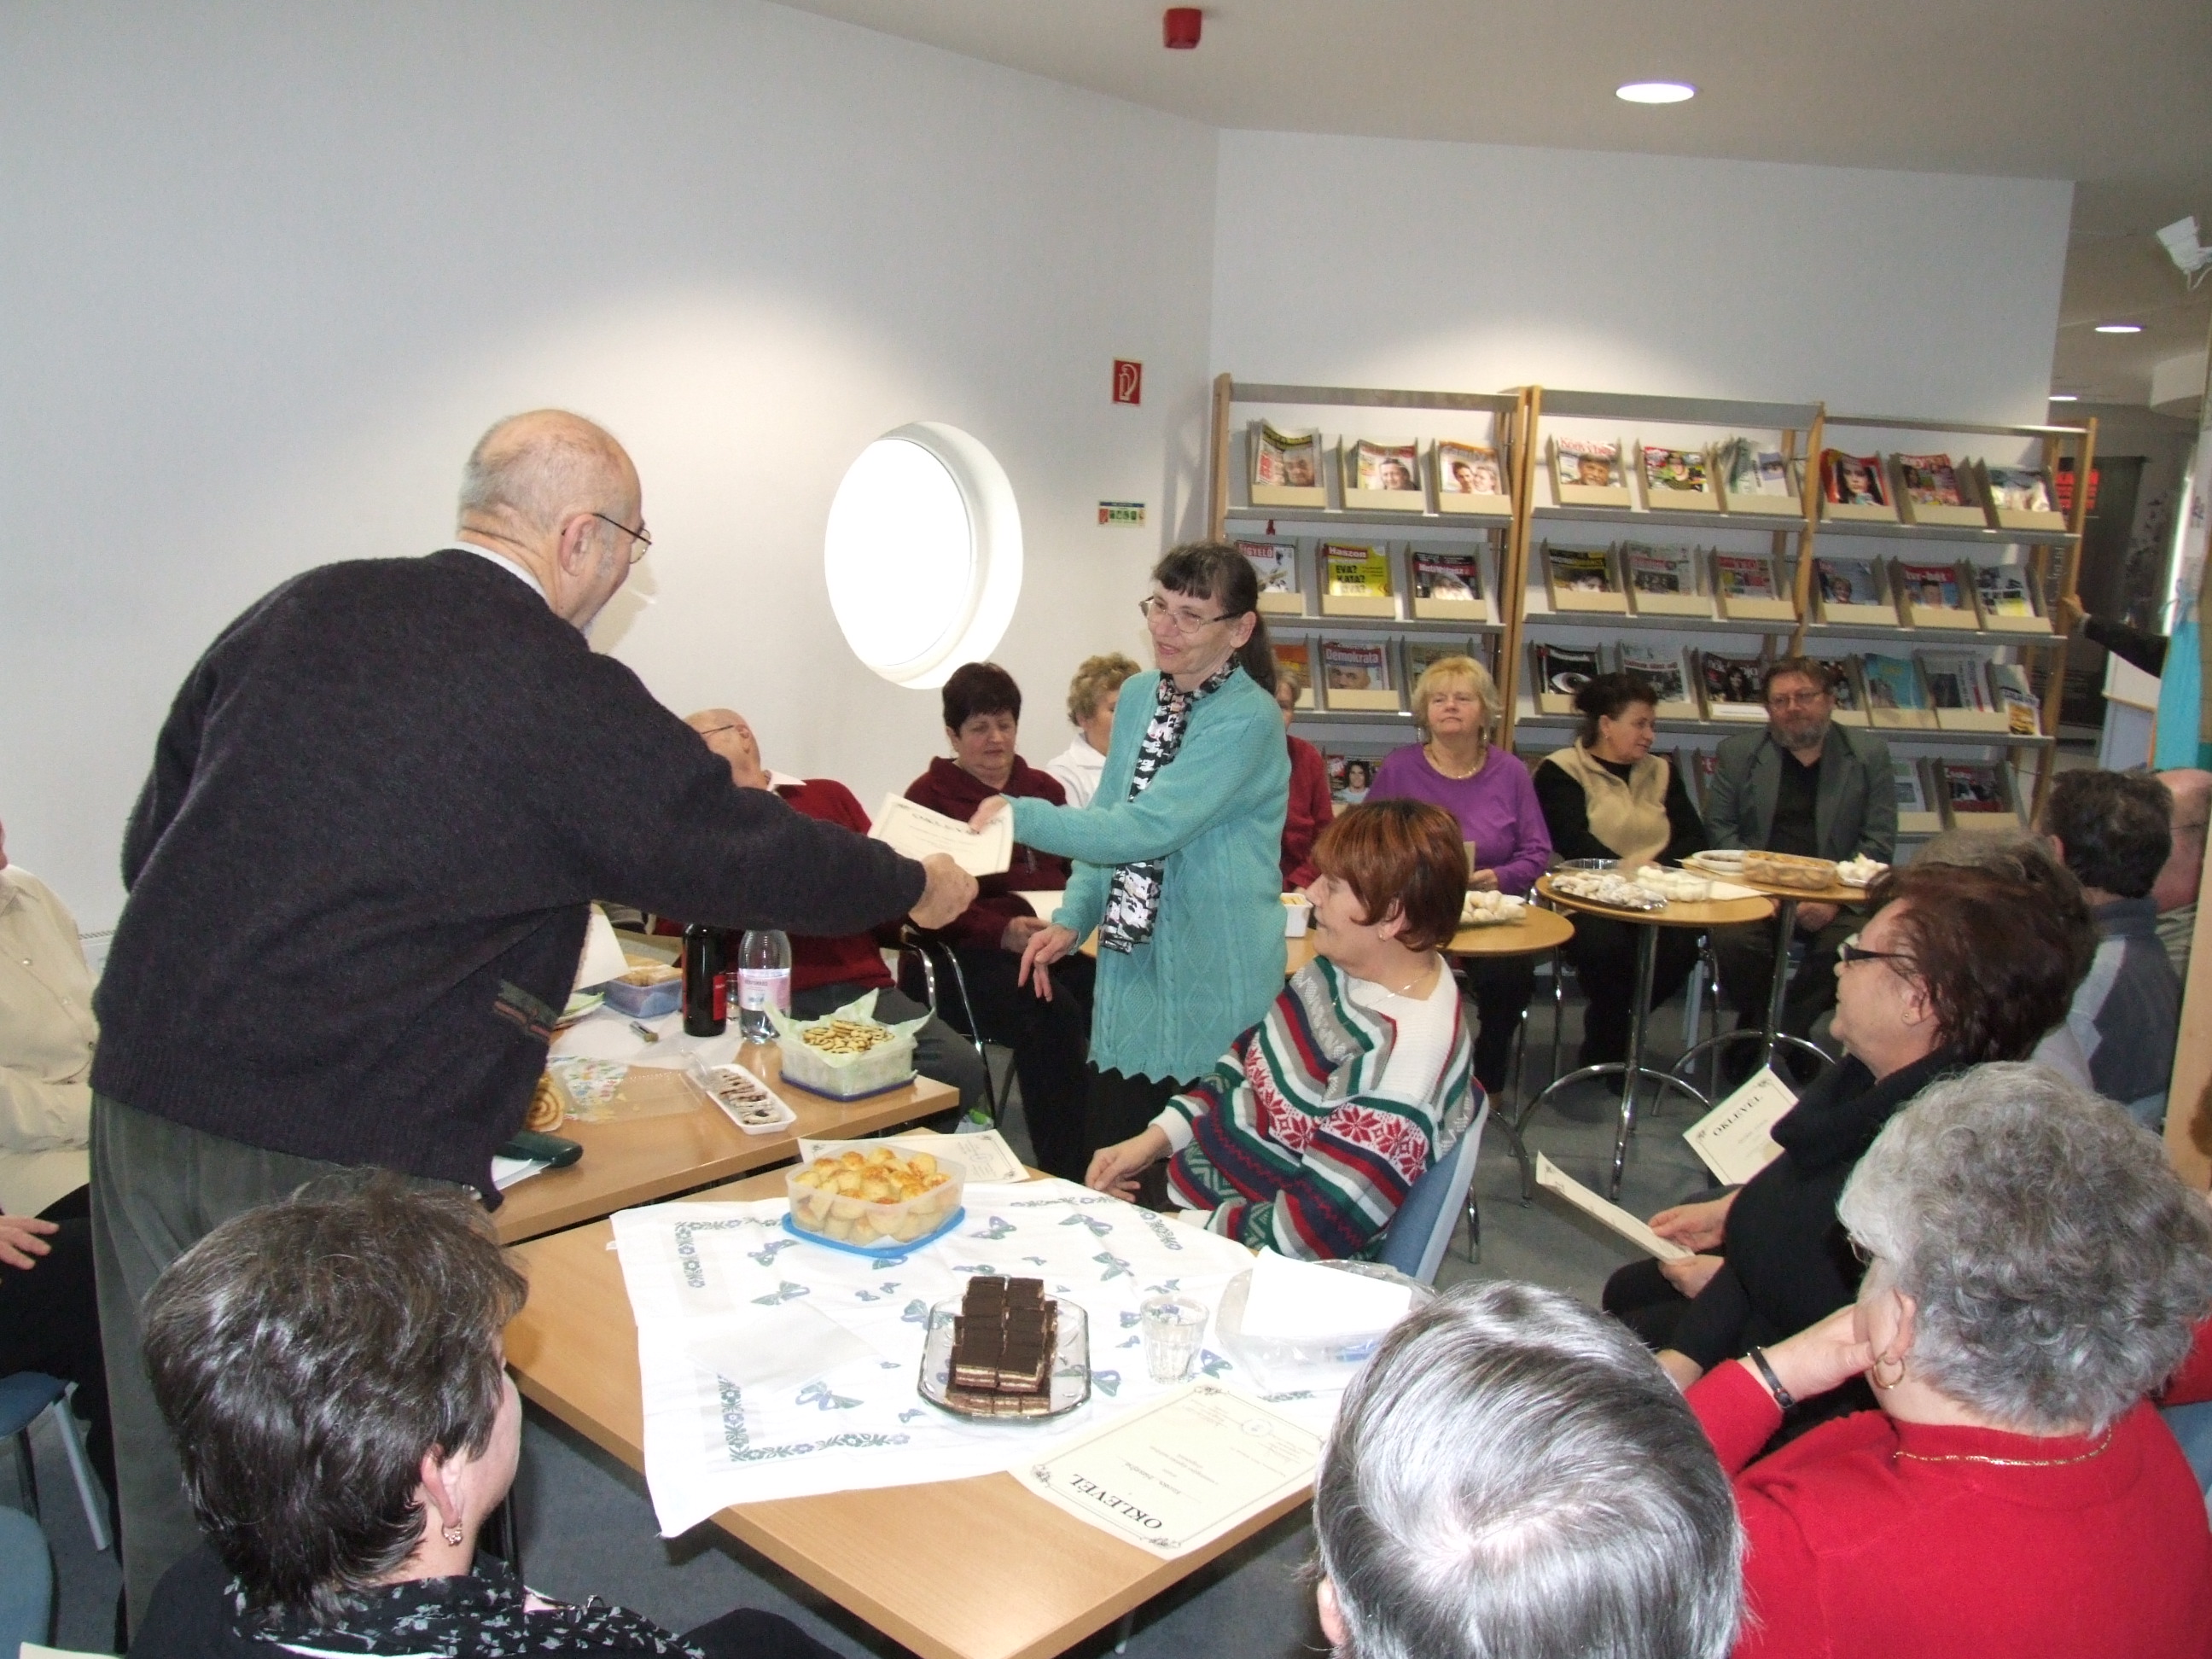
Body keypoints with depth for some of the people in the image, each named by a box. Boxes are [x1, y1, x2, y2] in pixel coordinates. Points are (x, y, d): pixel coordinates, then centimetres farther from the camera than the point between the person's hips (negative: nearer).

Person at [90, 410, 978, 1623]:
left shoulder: (299, 609, 8)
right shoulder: (563, 696, -10)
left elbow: (152, 834, 13)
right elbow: (745, 856, -1)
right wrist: (915, 888, 16)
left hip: (143, 1094, 7)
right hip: (346, 1151, -6)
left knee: (170, 1486, 20)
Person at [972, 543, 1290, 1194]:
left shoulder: (1247, 721, -16)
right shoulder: (1139, 696, 8)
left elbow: (1144, 829, -23)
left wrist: (1021, 815, -18)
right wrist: (1072, 919, 3)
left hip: (1211, 993, -7)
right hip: (1130, 975, 7)